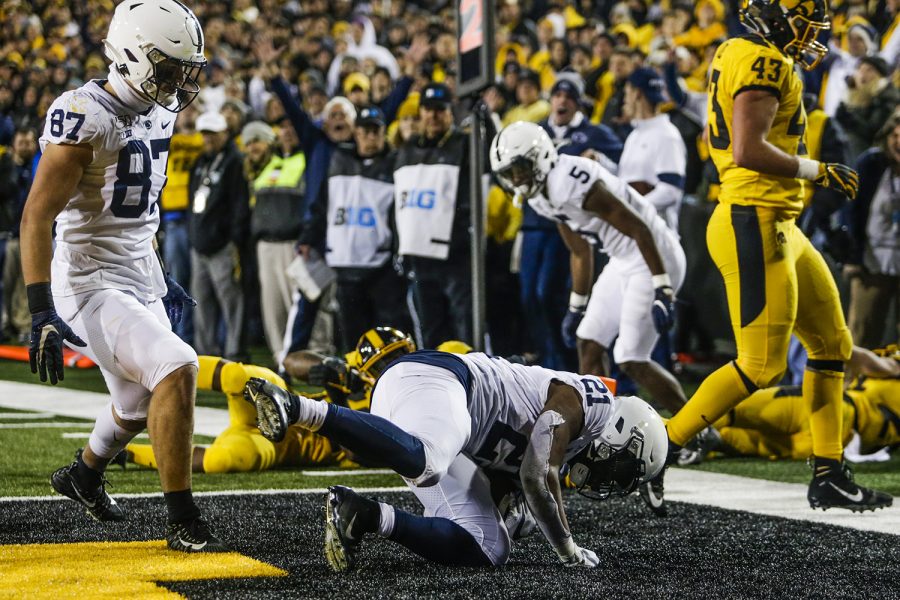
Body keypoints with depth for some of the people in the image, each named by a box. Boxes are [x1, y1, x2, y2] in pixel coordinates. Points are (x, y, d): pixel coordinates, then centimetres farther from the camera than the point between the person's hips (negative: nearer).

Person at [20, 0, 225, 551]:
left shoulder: (157, 112, 6)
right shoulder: (85, 117, -21)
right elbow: (37, 217, -23)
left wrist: (161, 278, 24)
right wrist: (42, 313, -28)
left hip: (140, 279, 9)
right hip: (92, 284, -9)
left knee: (142, 403, 24)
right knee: (177, 370, -25)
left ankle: (84, 475, 54)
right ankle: (183, 522, -17)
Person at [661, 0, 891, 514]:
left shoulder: (737, 55, 15)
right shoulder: (764, 63, -15)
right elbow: (749, 150, -24)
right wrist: (817, 172, -12)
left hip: (781, 227, 11)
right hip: (756, 225, -11)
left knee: (832, 344, 14)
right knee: (761, 366, -8)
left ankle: (830, 477, 17)